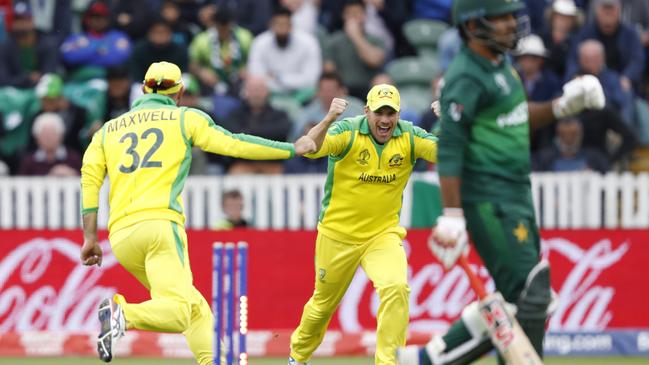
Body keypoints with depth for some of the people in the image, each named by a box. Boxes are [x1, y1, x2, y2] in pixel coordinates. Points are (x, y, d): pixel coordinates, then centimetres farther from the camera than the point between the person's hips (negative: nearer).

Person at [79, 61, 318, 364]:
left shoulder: (108, 129, 23)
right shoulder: (185, 119, 14)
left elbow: (89, 177, 10)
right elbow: (235, 145, 10)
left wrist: (90, 238, 7)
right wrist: (293, 149, 20)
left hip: (120, 236, 5)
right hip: (159, 224, -5)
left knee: (196, 309, 15)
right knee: (178, 313, -17)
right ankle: (123, 314, -43)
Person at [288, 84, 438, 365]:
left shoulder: (409, 137, -8)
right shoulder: (348, 131, -17)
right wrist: (327, 120, -52)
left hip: (383, 233, 1)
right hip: (338, 235, -1)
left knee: (396, 287, -26)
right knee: (324, 304, 16)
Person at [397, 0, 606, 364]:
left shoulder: (502, 64, 13)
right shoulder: (467, 78, -15)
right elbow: (450, 150, -20)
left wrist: (563, 105, 10)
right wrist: (452, 216, -24)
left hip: (516, 196, 10)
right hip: (488, 201, -10)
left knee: (522, 299, 10)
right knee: (527, 297, -11)